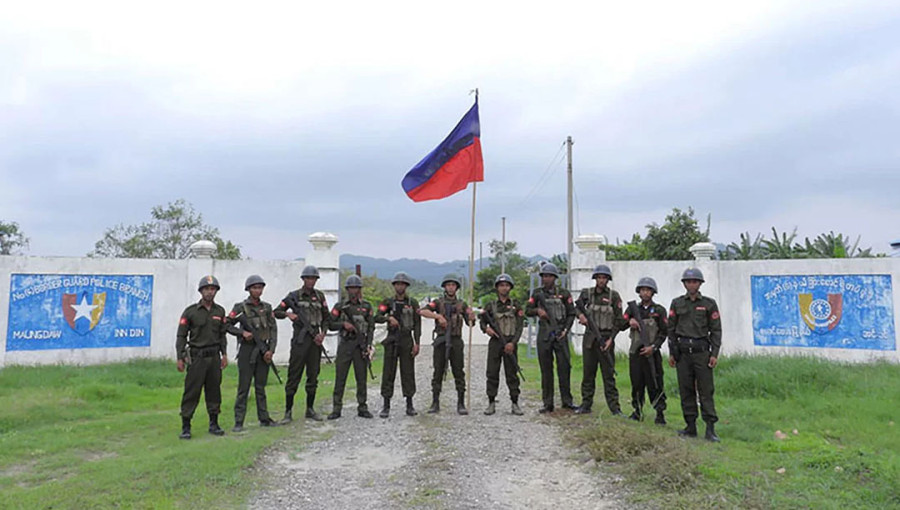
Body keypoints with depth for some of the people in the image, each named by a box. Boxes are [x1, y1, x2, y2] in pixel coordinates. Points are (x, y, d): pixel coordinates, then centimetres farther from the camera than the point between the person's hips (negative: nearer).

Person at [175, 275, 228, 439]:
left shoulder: (220, 311, 8)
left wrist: (224, 354, 8)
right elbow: (181, 336, -3)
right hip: (196, 357, -4)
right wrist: (180, 358, -8)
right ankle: (186, 427, 4)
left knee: (214, 391, 9)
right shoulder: (190, 311, -4)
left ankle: (214, 424, 19)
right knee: (191, 392, -3)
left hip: (214, 357, 4)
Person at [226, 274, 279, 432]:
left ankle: (264, 418, 17)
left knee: (261, 386, 11)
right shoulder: (240, 307, -2)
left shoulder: (267, 307, 8)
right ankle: (238, 422, 3)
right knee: (244, 387, -2)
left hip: (263, 350, 4)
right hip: (247, 350, -3)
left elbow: (273, 329, 6)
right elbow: (227, 325, 0)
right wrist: (242, 332, -14)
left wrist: (271, 350, -4)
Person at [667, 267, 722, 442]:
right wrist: (671, 353, 6)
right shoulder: (677, 303, 8)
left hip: (701, 351, -2)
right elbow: (671, 329, 11)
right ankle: (691, 426, 13)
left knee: (706, 390, -4)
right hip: (683, 351, 2)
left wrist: (714, 354, -4)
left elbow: (716, 330, 4)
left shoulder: (709, 303, 4)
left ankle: (710, 429, -1)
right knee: (686, 390, 5)